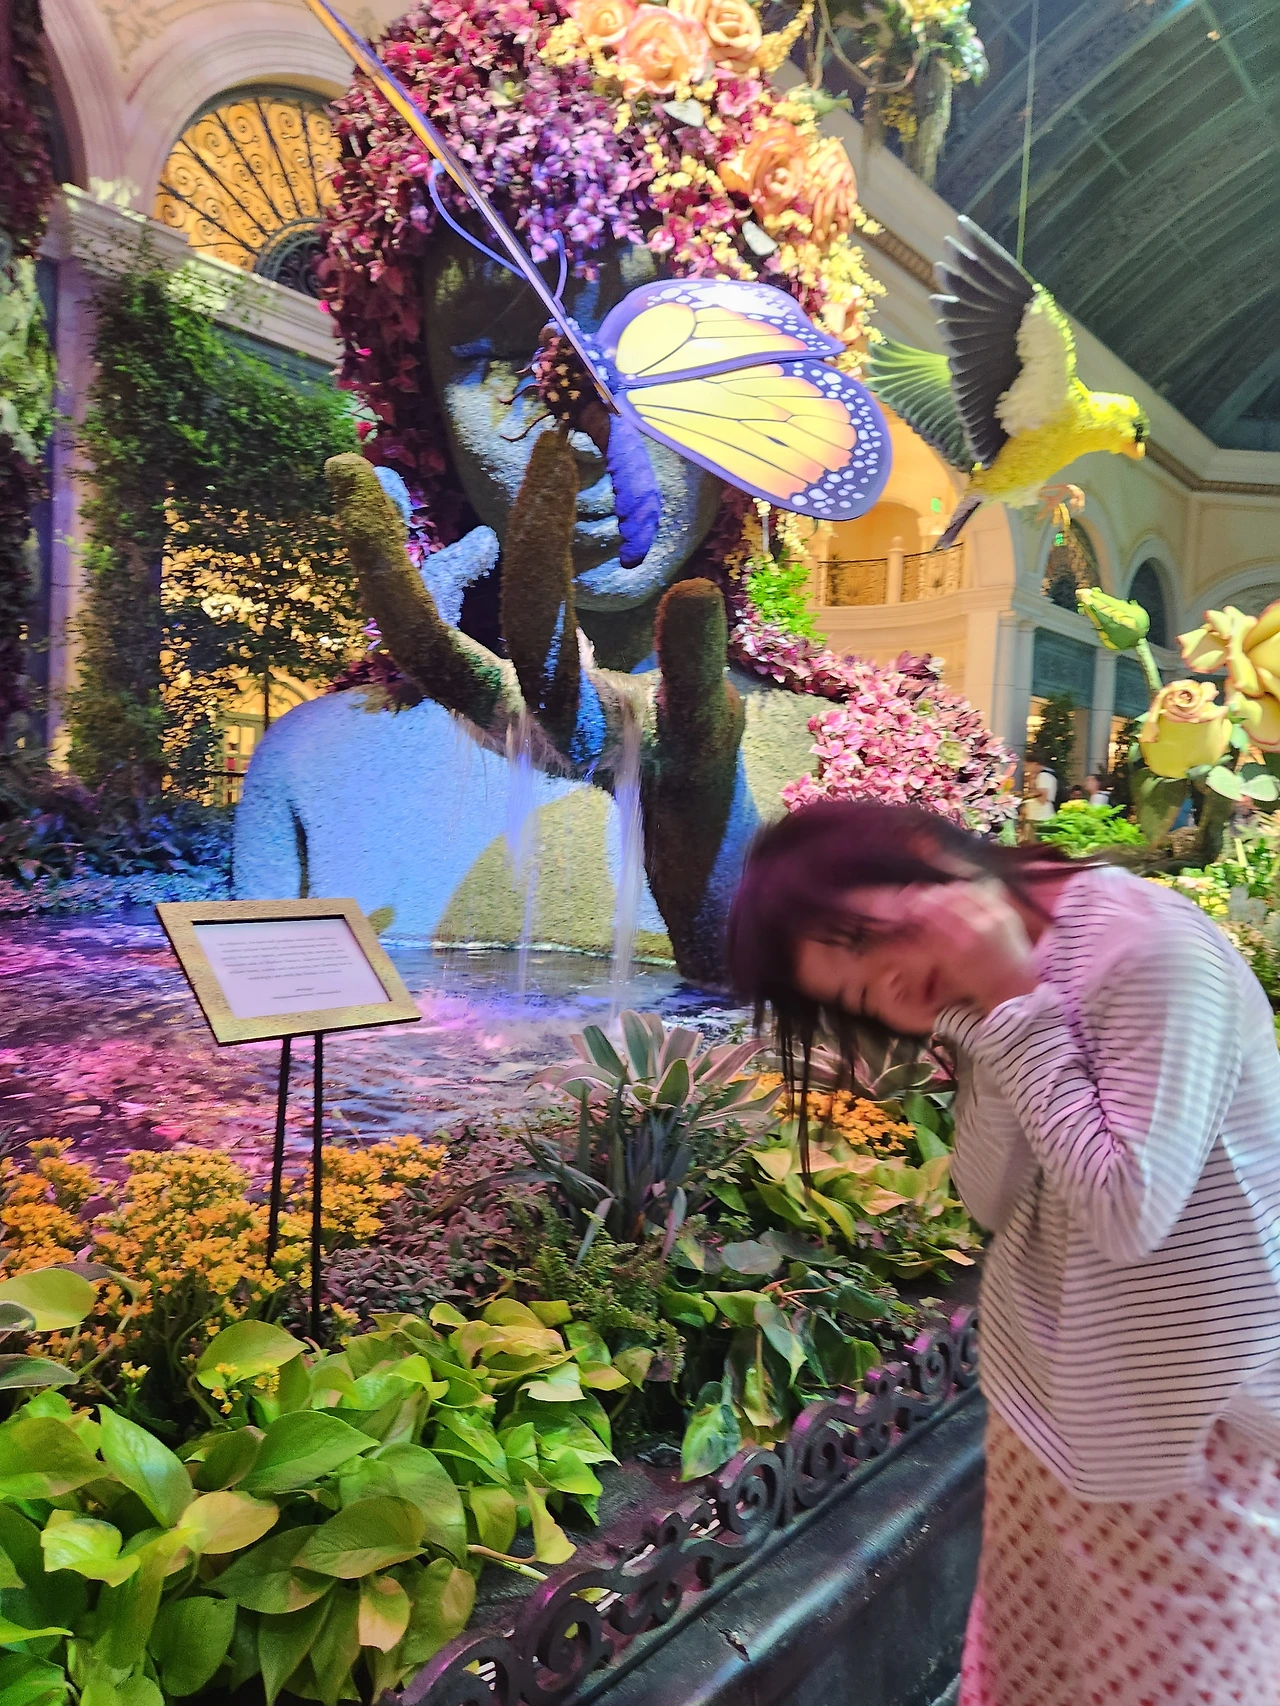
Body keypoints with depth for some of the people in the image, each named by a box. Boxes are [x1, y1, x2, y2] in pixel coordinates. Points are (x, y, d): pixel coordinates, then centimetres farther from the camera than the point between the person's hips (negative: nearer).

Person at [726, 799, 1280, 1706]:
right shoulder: (993, 990, 1)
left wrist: (1015, 1004, -23)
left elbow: (1126, 1213, -24)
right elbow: (997, 1200, -6)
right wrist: (983, 1023, -19)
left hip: (1194, 1420, -6)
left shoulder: (1153, 946, -23)